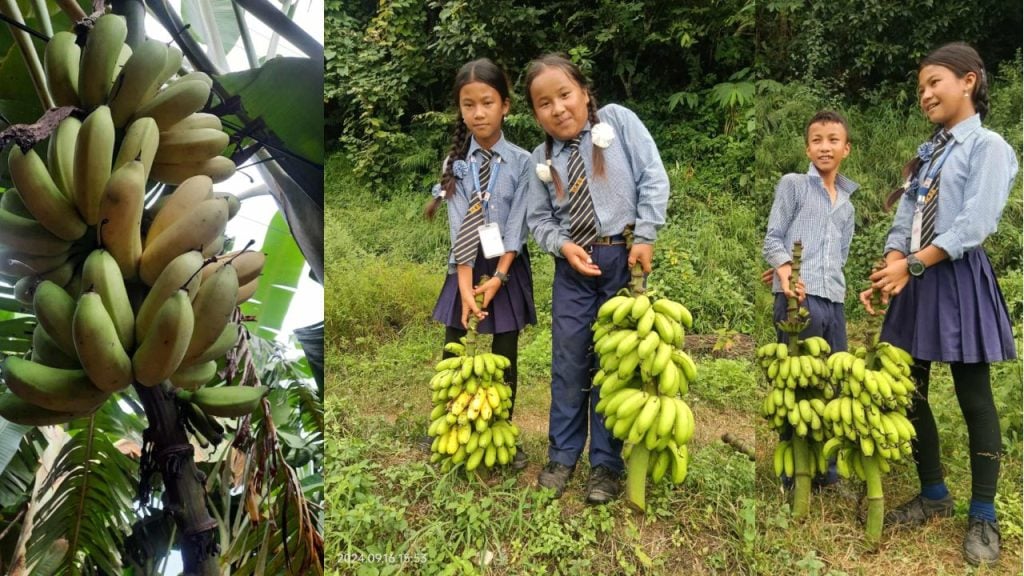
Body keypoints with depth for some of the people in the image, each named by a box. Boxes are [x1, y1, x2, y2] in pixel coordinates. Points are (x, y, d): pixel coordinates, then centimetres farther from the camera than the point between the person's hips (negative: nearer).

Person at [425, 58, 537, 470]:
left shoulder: (521, 162, -6)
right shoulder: (456, 163, -3)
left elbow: (517, 225, -10)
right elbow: (460, 226, -11)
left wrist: (498, 277, -17)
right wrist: (466, 285, -18)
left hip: (507, 268, -1)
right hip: (464, 267, 1)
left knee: (505, 359, 8)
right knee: (452, 358, 9)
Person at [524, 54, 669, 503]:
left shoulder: (618, 120, -1)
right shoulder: (542, 159, 6)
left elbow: (653, 178, -5)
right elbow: (538, 220, 9)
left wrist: (644, 237, -10)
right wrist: (563, 245, -10)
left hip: (624, 257, -2)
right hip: (573, 265, 3)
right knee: (568, 362, 7)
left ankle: (606, 463, 17)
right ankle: (562, 455, 23)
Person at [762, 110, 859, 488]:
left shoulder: (847, 205, 22)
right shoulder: (793, 184, 6)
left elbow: (839, 257, 22)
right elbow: (772, 239, -1)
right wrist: (787, 272, -20)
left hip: (834, 301, 6)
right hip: (798, 298, -6)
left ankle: (824, 465, 20)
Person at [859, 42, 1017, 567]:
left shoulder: (989, 147, -5)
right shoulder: (927, 154, 16)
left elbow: (974, 226, -16)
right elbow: (904, 220, 8)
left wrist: (911, 264, -18)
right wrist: (888, 272, -8)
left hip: (956, 279, -7)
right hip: (914, 280, 7)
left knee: (973, 399, 2)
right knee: (909, 393, 10)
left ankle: (983, 516, 16)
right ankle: (934, 495, 27)